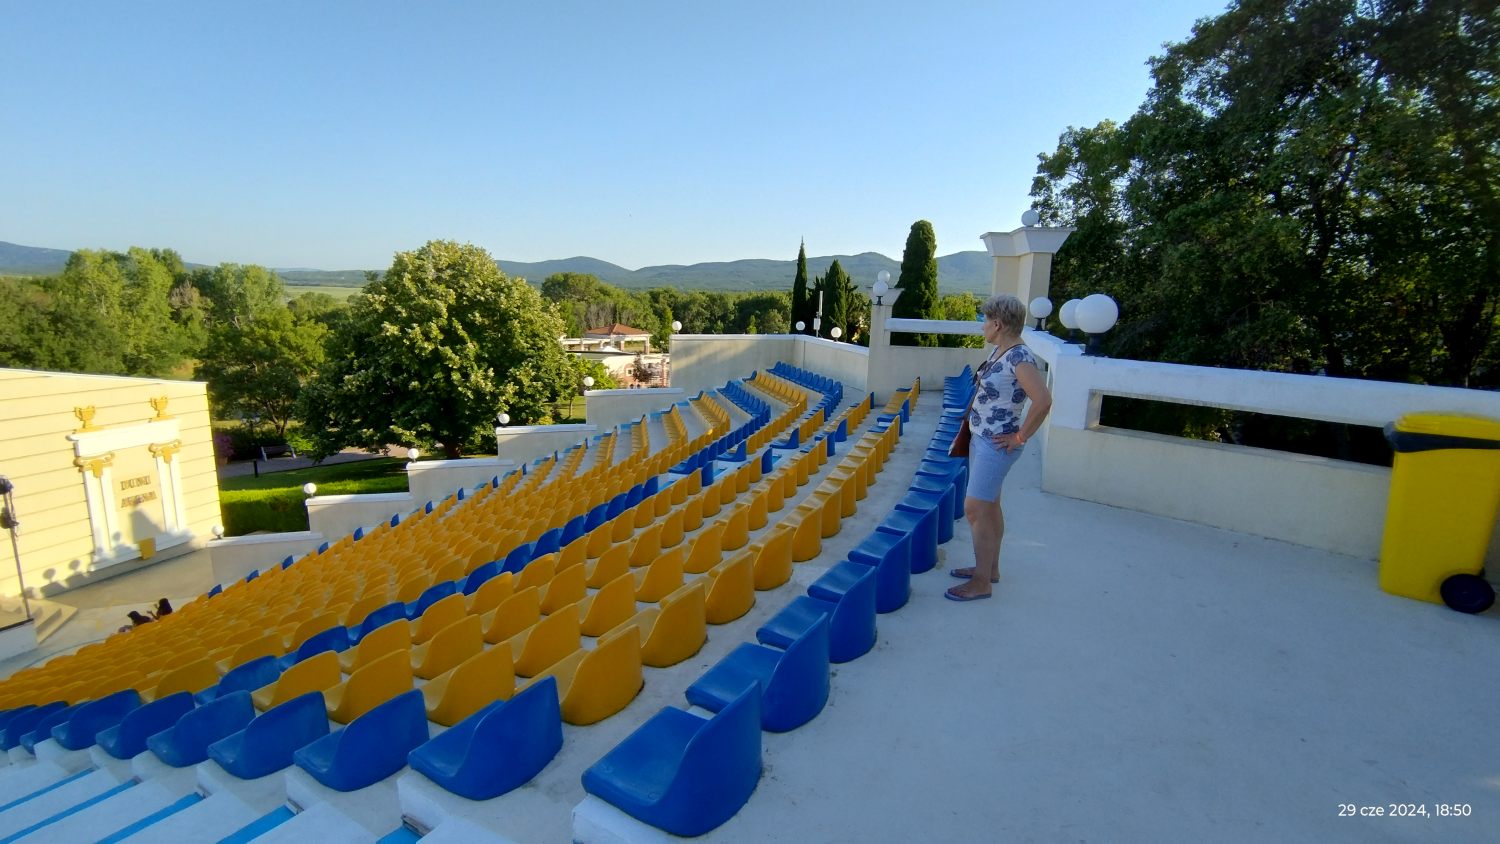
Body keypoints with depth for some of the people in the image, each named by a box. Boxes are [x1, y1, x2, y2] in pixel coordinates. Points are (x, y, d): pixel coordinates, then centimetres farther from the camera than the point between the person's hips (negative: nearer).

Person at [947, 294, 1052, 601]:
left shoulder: (1019, 356, -22)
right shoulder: (1000, 351, 7)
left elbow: (1043, 401, -30)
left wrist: (1020, 437, -21)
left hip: (995, 444, -10)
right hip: (981, 438, 10)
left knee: (975, 509, -5)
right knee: (989, 506, 18)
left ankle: (981, 583, 7)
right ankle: (990, 567, 33)